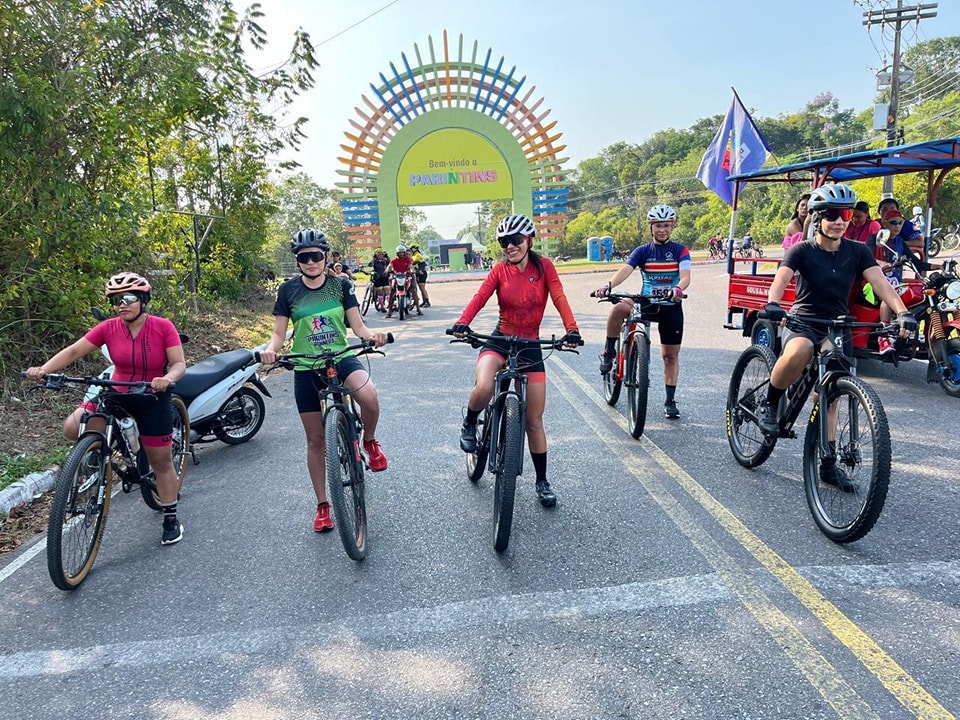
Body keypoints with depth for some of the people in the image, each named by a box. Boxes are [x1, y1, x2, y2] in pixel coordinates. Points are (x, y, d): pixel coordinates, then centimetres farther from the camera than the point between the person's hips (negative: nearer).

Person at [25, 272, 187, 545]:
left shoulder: (163, 327, -16)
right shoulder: (108, 328, -9)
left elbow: (179, 363, -18)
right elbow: (73, 351, -10)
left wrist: (168, 378, -40)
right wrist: (43, 369, -25)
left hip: (153, 399, -3)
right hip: (116, 394, 3)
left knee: (161, 462, 5)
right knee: (72, 427, -20)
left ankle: (171, 519, 22)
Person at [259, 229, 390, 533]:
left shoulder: (341, 285, 0)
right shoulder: (288, 290, 1)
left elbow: (358, 326, -2)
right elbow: (279, 333, 2)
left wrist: (372, 336, -24)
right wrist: (270, 348, -20)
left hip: (341, 357, -1)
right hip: (306, 368, 1)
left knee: (369, 396, -34)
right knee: (316, 440, 6)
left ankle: (369, 442, -1)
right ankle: (322, 505, 23)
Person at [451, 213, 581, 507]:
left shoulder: (543, 266, -3)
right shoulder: (499, 270, -2)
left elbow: (559, 298, -16)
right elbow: (479, 298, -15)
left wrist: (571, 329, -33)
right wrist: (462, 323, -35)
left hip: (530, 346, 0)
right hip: (500, 340, 0)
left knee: (534, 421, 4)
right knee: (484, 388, -34)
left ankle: (542, 481, 21)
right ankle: (469, 425, 0)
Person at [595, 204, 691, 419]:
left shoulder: (680, 251, 0)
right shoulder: (642, 251, 2)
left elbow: (685, 275, -16)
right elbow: (625, 270, -16)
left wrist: (678, 289, -41)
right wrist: (609, 285, -36)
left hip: (671, 306, 0)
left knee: (670, 355, 4)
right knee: (618, 309, -33)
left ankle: (670, 400, 17)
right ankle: (609, 352, -14)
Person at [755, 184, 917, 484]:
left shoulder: (857, 252, 1)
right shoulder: (802, 250, -8)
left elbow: (880, 282, -10)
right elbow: (781, 279, -24)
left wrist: (903, 312, -28)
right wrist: (773, 304, -46)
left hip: (837, 328, 4)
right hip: (803, 323, -3)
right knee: (799, 352, -40)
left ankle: (828, 464, 17)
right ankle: (769, 405, -16)